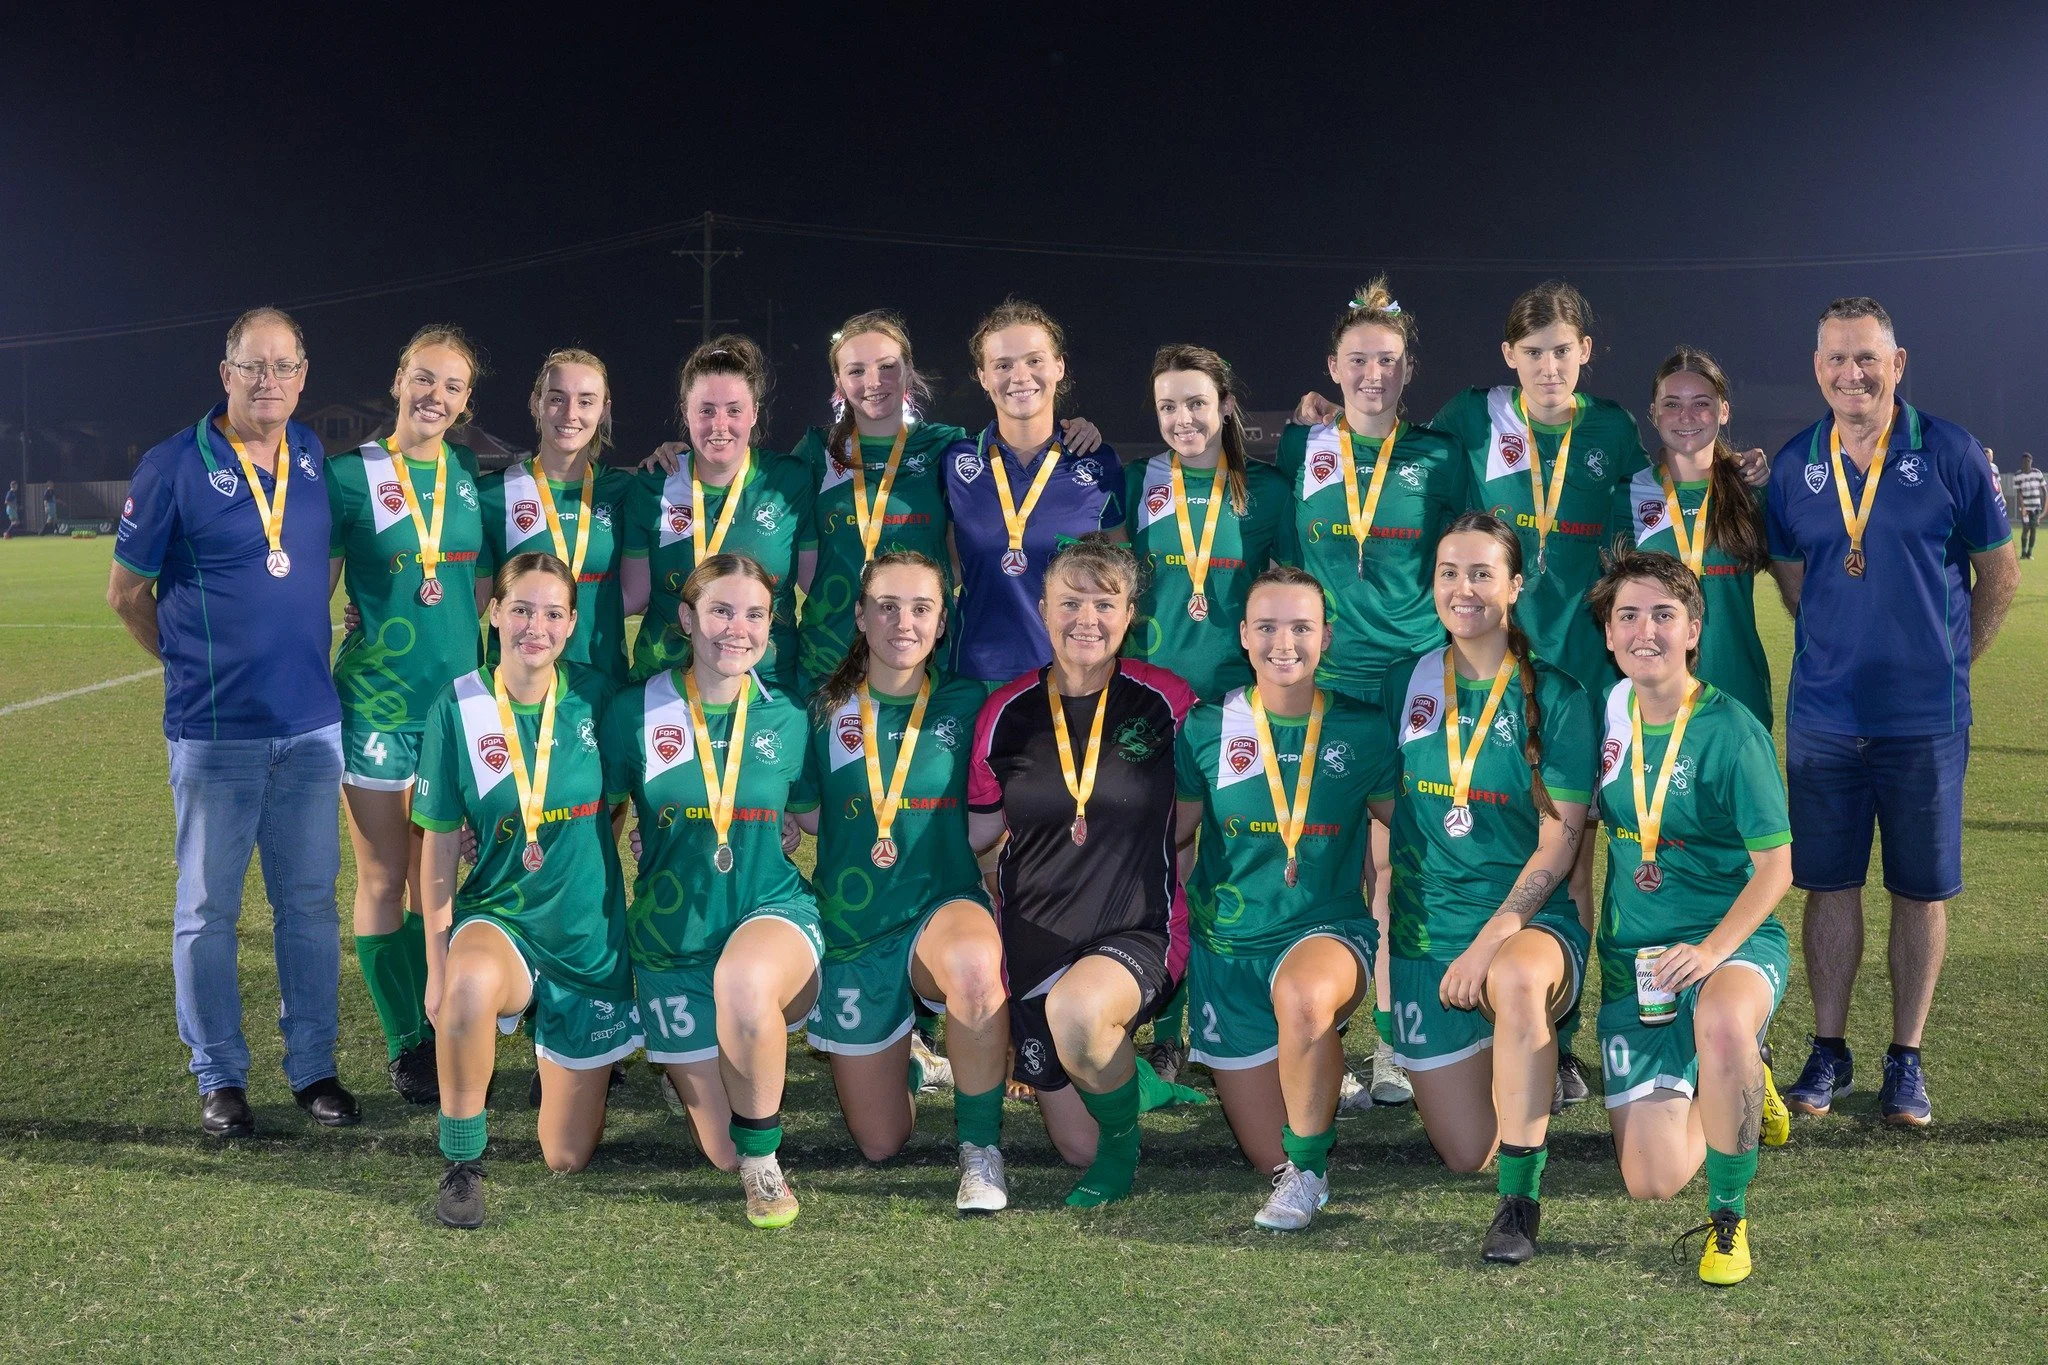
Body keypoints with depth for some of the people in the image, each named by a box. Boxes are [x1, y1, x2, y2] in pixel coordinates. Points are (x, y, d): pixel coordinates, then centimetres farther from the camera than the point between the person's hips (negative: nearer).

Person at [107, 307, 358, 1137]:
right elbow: (126, 593, 0)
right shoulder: (174, 468, -8)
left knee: (309, 901, 10)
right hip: (214, 729, -4)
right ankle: (220, 1079, 16)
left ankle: (313, 1067, 21)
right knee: (208, 910, 5)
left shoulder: (313, 456, 6)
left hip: (312, 725, 4)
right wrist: (195, 663, 6)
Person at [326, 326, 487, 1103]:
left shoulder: (471, 474, 6)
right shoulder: (351, 476, -6)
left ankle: (433, 1032, 22)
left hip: (459, 696, 4)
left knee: (434, 876, 12)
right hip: (377, 701, -4)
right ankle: (403, 1047, 13)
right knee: (384, 878, 3)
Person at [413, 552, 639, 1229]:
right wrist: (437, 964, -6)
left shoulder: (598, 696, -8)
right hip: (498, 918, -1)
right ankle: (463, 1163, -17)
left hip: (590, 937, 1)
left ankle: (576, 1060, 40)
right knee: (471, 984, -41)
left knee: (567, 1157, 4)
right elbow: (439, 846, -4)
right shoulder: (459, 708, -10)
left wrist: (586, 853, 1)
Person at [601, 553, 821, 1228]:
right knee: (722, 1154, 1)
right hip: (672, 938, 1)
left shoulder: (788, 718, 0)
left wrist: (768, 837, 0)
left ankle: (764, 1159, -16)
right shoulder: (636, 712, -4)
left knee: (743, 979, -41)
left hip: (775, 910, -1)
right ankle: (690, 1065, 39)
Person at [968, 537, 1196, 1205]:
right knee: (1077, 1146, 7)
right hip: (1035, 941, 3)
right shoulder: (1006, 712, -1)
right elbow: (979, 835, 13)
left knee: (1078, 1009, -38)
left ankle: (1123, 1138, -7)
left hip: (1139, 932, -3)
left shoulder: (1165, 701, -6)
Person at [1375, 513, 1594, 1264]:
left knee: (1517, 980, -42)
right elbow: (1384, 810, 13)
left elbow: (1559, 842, -9)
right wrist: (1379, 927, 5)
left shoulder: (1555, 696, -5)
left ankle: (1520, 1200, -28)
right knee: (1466, 1153, 1)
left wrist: (1491, 942, -18)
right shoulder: (1406, 683, 6)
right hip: (1428, 931, 4)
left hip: (1531, 923, -3)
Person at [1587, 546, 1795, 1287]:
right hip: (1633, 955, 4)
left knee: (1723, 1024, -43)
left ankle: (1728, 1217, -18)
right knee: (1652, 1182, -6)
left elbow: (1775, 867, -12)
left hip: (1735, 939, -4)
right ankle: (1731, 1083, 29)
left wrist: (1712, 950, -25)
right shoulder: (1607, 710, 1)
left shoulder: (1732, 732, -13)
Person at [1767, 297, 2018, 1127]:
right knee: (1829, 884, 8)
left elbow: (1998, 574, 5)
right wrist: (1847, 650, 12)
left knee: (1921, 890, 6)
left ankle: (1906, 1059, 18)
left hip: (1925, 718, -2)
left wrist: (1948, 660, 10)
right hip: (1823, 716, 2)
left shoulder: (1949, 453, -5)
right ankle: (1828, 1052, 20)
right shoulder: (1794, 466, 2)